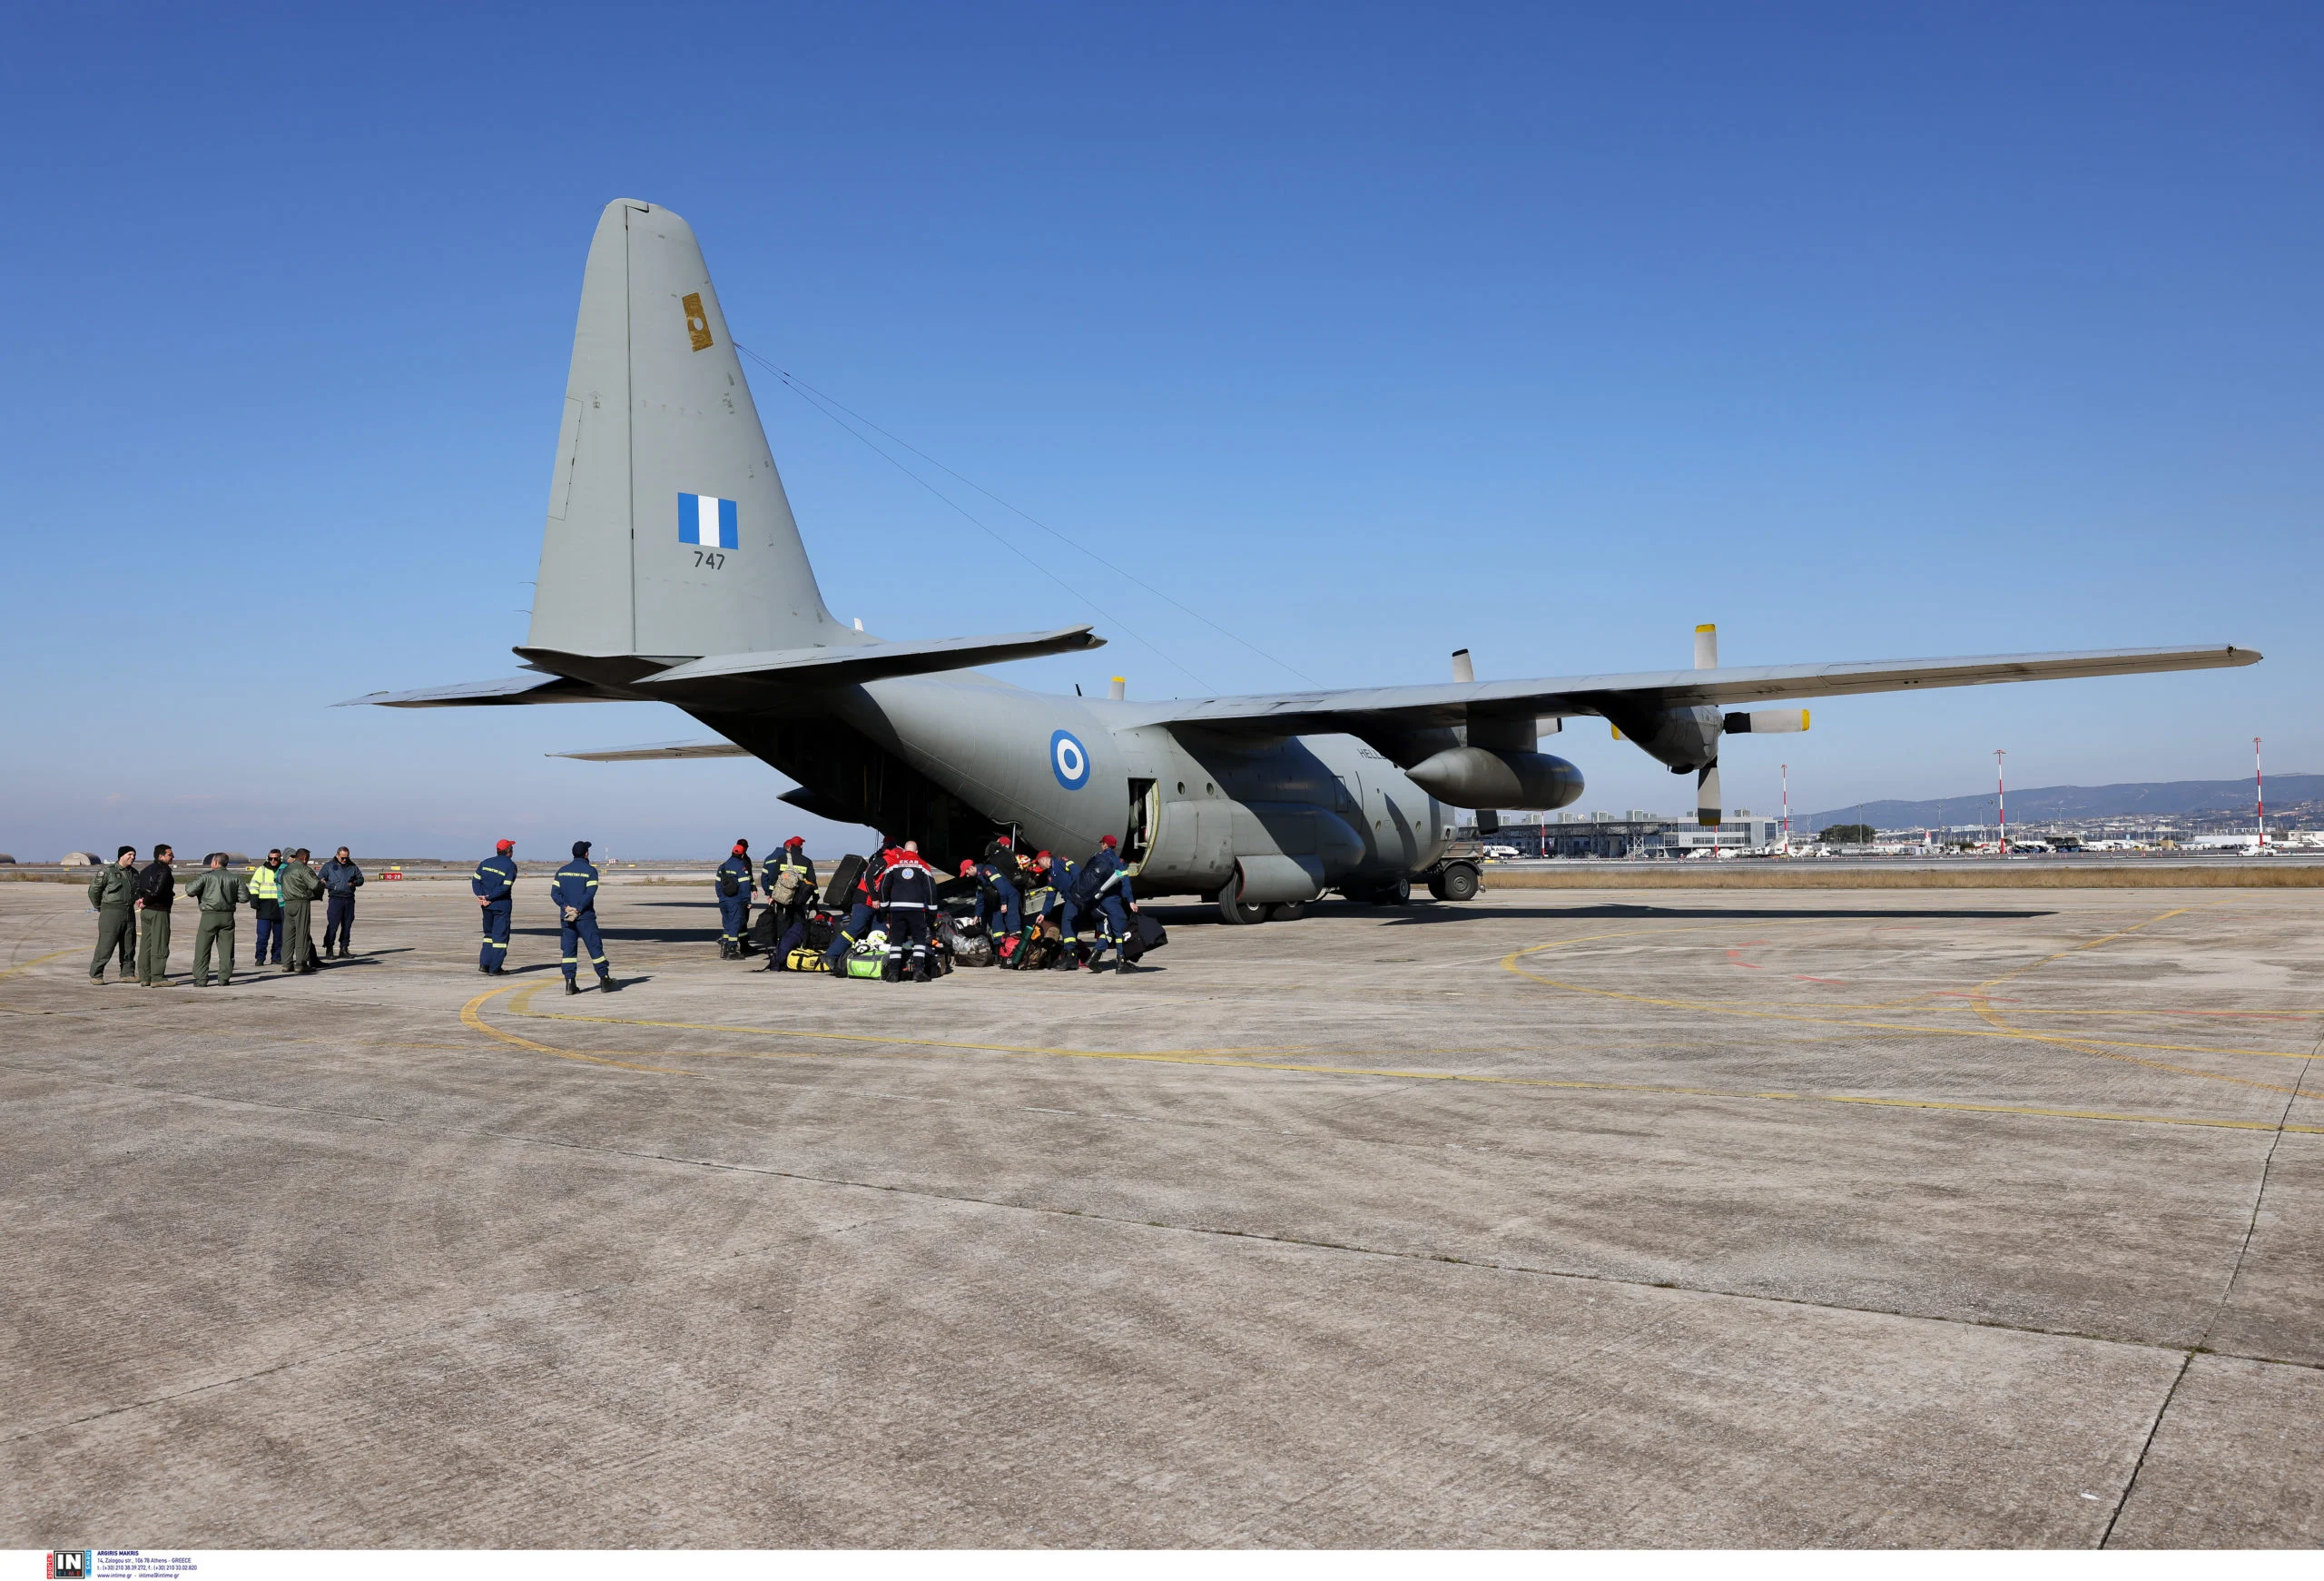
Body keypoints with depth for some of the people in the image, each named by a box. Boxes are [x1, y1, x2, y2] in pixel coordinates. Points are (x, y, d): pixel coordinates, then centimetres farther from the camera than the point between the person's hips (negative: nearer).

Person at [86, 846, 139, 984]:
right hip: (111, 913, -6)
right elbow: (93, 890, -5)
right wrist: (99, 907, 5)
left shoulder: (134, 873, 12)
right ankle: (95, 975, -2)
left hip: (129, 913, 6)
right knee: (106, 945, -8)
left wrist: (137, 900, 5)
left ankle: (127, 973, 17)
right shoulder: (107, 871, -8)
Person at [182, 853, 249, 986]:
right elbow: (244, 896, 4)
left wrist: (188, 886, 13)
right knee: (226, 948, 7)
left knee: (202, 948, 4)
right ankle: (224, 978, 5)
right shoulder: (234, 878, 6)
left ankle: (201, 979, 1)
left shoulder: (207, 876, -4)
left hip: (209, 915, -3)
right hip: (227, 916, 3)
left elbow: (190, 890, -10)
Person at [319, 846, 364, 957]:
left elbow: (361, 879, 20)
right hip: (336, 899, -4)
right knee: (333, 924, -10)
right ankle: (329, 950, -6)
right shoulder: (329, 866, 4)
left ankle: (343, 949, 15)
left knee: (347, 925, 7)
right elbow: (320, 881, 1)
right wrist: (332, 886, -13)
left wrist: (354, 883, -2)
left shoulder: (352, 866, 13)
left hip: (349, 899, 4)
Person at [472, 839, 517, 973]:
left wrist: (480, 896, -8)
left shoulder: (485, 862, 9)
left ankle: (484, 963, 13)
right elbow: (505, 887, -17)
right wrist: (488, 897, -13)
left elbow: (475, 880, 1)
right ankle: (494, 969, 0)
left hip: (486, 906, 5)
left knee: (489, 933, 20)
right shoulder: (511, 865, -8)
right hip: (502, 905, -5)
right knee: (500, 936, 1)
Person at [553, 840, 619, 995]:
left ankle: (570, 982, -1)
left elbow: (555, 892, 2)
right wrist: (578, 910, -14)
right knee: (595, 947, 3)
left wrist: (566, 906, -7)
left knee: (569, 949, 6)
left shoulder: (562, 871, 10)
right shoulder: (590, 871, -5)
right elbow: (589, 893, -15)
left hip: (566, 916, 4)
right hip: (585, 917, -4)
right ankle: (604, 981, 7)